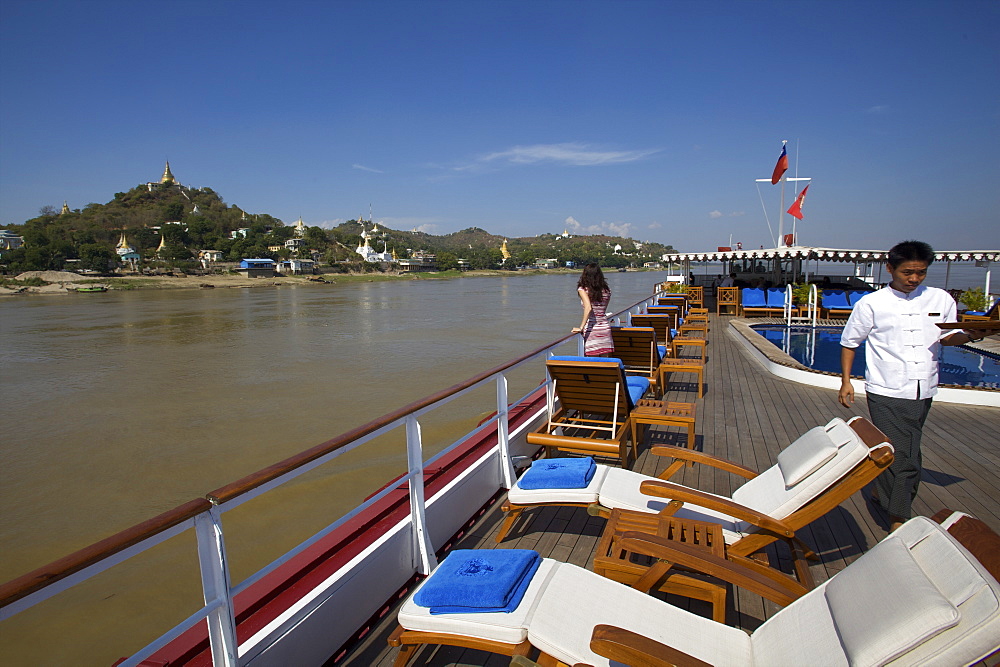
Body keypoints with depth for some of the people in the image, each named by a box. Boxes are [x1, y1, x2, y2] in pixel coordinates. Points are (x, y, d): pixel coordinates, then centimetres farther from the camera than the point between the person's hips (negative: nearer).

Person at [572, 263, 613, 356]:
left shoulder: (583, 289, -9)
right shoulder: (607, 290, 4)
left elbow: (588, 308, -23)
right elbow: (603, 310, 12)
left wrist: (581, 328, -21)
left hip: (591, 330, -4)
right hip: (605, 328, 4)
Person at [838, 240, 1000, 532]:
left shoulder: (941, 299, 5)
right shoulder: (871, 304, -5)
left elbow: (946, 336, 16)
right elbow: (849, 342, 3)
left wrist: (972, 335, -5)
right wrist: (845, 381, 1)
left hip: (923, 393, 4)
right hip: (886, 392, -4)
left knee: (907, 454, 17)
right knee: (899, 456, -6)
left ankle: (880, 491, 40)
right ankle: (898, 521, 4)